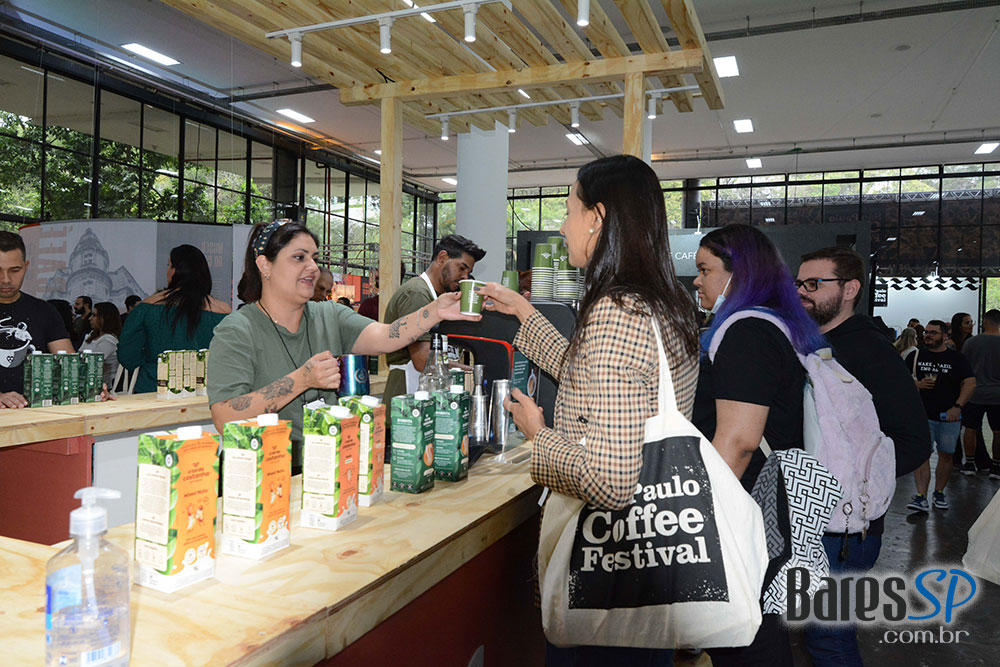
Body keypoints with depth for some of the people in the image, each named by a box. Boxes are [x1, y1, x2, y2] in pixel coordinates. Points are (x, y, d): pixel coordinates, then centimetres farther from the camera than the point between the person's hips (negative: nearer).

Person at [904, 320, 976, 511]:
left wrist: (957, 407, -16)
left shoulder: (956, 358, 3)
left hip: (949, 416, 1)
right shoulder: (915, 356, 7)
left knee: (946, 455, 9)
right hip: (922, 415, 0)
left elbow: (970, 383, -3)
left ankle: (939, 492, 26)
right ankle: (921, 497, -12)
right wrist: (917, 384, -12)